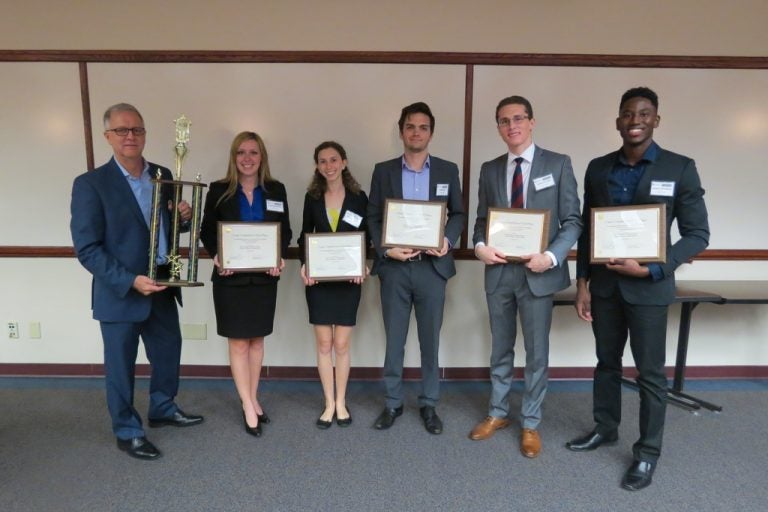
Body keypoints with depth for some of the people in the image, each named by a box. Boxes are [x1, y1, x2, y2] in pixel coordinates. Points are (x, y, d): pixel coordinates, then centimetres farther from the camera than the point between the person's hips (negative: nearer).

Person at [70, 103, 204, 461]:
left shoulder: (163, 176, 4)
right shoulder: (90, 184, -13)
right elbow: (86, 248, -16)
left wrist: (185, 215, -8)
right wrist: (130, 281, -24)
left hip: (162, 287, 6)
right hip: (120, 293, -5)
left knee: (168, 351, 20)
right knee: (121, 365, 10)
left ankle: (163, 408, 43)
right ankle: (127, 432, 29)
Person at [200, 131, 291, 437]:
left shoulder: (276, 190, 4)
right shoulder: (218, 190, -1)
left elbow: (285, 231, 5)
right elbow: (207, 231, 2)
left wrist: (280, 257, -13)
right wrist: (216, 256, -17)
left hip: (264, 276, 2)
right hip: (230, 277, -2)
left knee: (257, 340, 12)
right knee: (238, 342, 3)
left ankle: (252, 399, 28)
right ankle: (248, 406, 14)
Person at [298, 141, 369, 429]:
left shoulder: (358, 197, 1)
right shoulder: (312, 197, 5)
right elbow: (304, 237, 9)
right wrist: (304, 264, -9)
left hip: (348, 279, -1)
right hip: (318, 279, 1)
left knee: (341, 345, 4)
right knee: (324, 344, 6)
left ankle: (341, 402, 20)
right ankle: (329, 404, 19)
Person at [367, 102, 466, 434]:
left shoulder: (448, 170, 6)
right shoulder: (383, 171, 5)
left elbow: (458, 214, 9)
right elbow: (373, 218, 4)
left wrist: (448, 241, -11)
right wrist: (385, 249, -11)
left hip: (432, 267, 0)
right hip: (394, 268, 0)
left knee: (430, 340, 10)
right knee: (394, 340, 9)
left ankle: (429, 404, 25)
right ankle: (393, 403, 25)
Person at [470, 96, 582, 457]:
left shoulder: (558, 164, -2)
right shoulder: (490, 169, 8)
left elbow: (573, 221, -4)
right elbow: (481, 219, 11)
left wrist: (551, 256, -19)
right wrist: (480, 246, -10)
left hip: (538, 272, -3)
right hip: (499, 271, 3)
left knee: (537, 352, 8)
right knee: (500, 349, 16)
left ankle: (530, 423, 26)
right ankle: (497, 413, 33)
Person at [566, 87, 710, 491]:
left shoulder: (680, 169, -6)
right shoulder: (598, 169, 4)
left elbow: (697, 235, -6)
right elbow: (586, 230, 7)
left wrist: (651, 269, -18)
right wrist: (582, 282, 3)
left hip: (648, 287, -3)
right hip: (604, 284, 4)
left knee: (650, 372, 7)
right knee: (606, 362, 16)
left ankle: (647, 452, 23)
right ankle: (605, 429, 35)